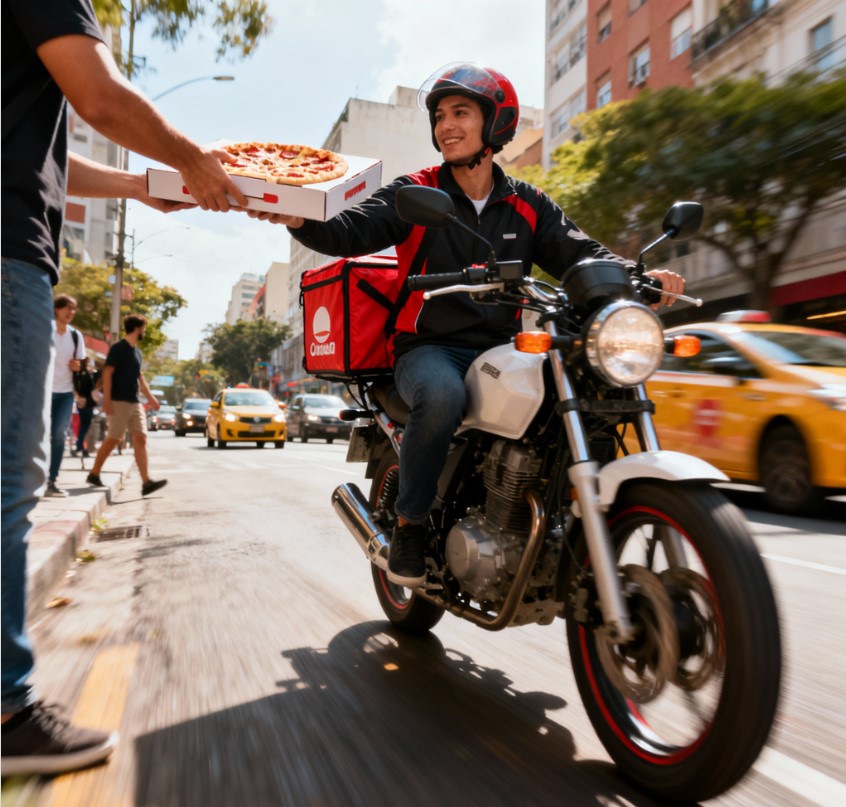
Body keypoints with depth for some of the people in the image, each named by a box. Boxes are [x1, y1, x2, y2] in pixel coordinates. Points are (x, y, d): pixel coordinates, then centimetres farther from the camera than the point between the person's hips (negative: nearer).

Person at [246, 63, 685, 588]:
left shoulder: (527, 205, 15)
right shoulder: (415, 193, 6)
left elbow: (581, 254, 6)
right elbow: (350, 232, -8)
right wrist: (300, 220, -29)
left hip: (501, 350, 3)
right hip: (430, 349, -3)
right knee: (441, 395, -37)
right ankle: (410, 523, -13)